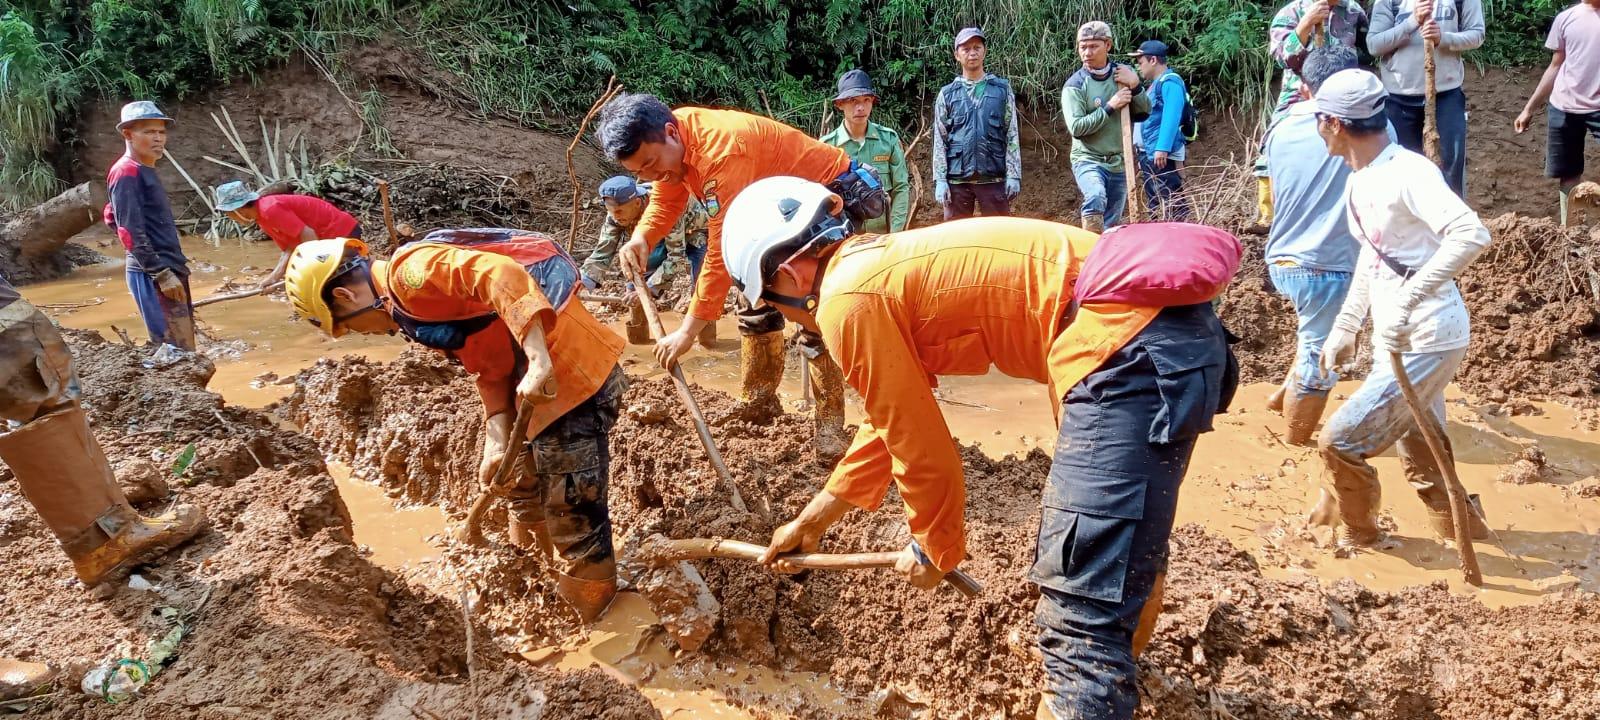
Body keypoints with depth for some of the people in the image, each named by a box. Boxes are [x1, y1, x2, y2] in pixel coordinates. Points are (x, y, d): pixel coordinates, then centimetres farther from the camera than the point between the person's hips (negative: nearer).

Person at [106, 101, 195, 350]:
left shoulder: (146, 171, 16)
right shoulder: (127, 172, -11)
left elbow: (112, 217, 25)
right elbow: (130, 231, -18)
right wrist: (161, 273, -21)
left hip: (170, 270, 10)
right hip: (152, 275, -10)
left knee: (184, 349, 11)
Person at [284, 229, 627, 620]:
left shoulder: (410, 271, -13)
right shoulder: (414, 303, 18)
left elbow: (501, 275, -29)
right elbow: (490, 368, 14)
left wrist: (539, 360, -36)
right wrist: (497, 442, 2)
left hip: (571, 378, -11)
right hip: (538, 383, 11)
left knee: (574, 518, 3)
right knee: (524, 500, 29)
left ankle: (585, 626, 20)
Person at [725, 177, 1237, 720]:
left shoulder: (846, 300, -8)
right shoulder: (883, 266, 22)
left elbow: (920, 446, -4)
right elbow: (894, 421, 30)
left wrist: (934, 548, 15)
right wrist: (810, 521, 38)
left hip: (1127, 349, -11)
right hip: (1175, 327, 11)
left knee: (1080, 617, -7)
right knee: (1126, 529, 33)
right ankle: (1118, 666, 58)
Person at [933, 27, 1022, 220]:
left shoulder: (1002, 89, 8)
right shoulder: (947, 94, 9)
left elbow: (1012, 136, 5)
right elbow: (939, 141, 6)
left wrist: (1013, 175, -3)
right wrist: (940, 180, -3)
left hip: (994, 177, 0)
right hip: (957, 179, 1)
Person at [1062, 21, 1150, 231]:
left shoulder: (1123, 73, 3)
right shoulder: (1075, 85, -9)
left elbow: (1145, 111, 4)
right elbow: (1076, 127, -19)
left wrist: (1136, 87, -13)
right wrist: (1109, 107, -21)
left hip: (1119, 163, 5)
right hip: (1088, 160, -4)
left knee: (1111, 226, 10)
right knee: (1096, 197, -35)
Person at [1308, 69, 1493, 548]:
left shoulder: (1408, 173, -22)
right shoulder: (1360, 180, 7)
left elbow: (1472, 235, -34)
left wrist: (1408, 299, -37)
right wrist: (1345, 327, 20)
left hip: (1425, 342, -9)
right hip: (1394, 341, 9)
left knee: (1341, 441, -3)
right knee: (1420, 457, 19)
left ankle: (1356, 535, 21)